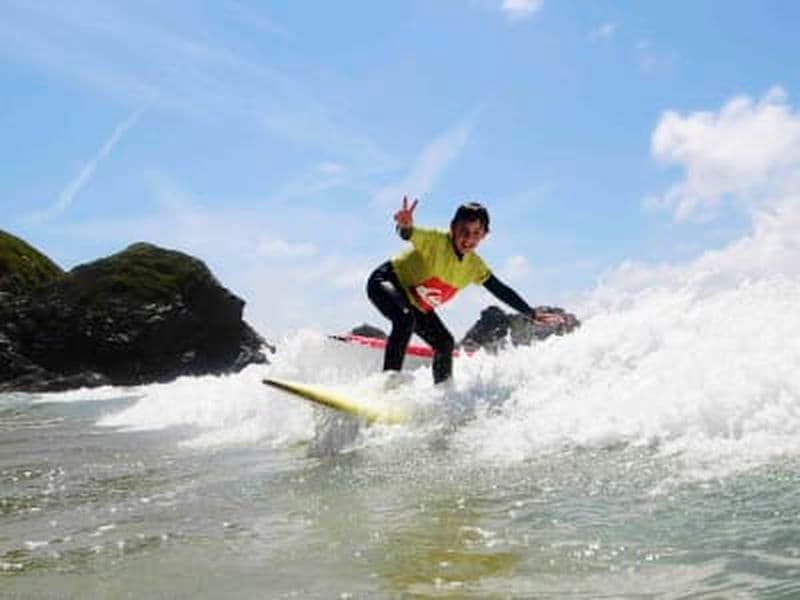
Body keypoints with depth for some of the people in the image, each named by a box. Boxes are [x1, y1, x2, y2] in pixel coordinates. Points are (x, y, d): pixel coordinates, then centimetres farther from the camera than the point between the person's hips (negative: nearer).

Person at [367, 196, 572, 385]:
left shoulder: (475, 266, -9)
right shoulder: (436, 241, -29)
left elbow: (502, 291, 1)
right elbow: (410, 234, -48)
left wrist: (533, 315, 0)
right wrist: (405, 227, -73)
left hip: (416, 305, 7)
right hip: (385, 282, -7)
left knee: (445, 344, 3)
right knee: (405, 319, -35)